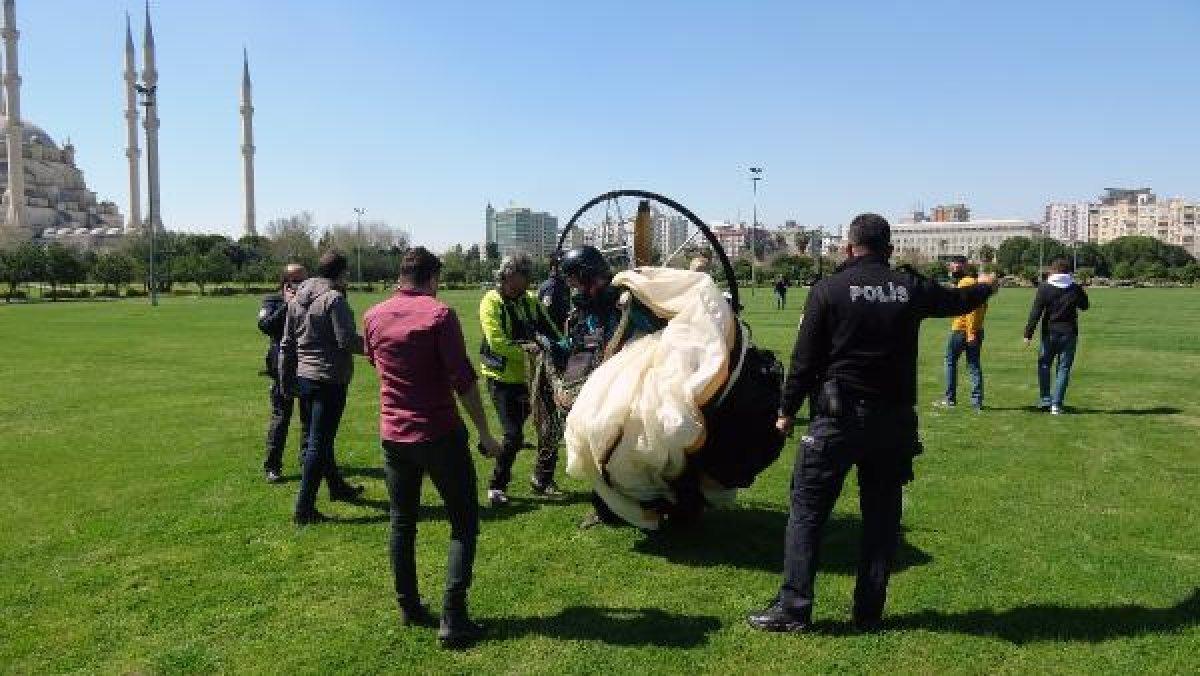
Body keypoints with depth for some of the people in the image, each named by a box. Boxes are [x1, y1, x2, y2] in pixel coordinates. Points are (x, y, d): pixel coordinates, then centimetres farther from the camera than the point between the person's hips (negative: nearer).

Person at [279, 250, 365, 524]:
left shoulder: (296, 300, 11)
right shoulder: (334, 298, -14)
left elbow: (287, 344, 15)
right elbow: (347, 340, -21)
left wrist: (286, 379, 22)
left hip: (304, 378, 9)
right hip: (329, 380, -9)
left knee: (316, 438, 21)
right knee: (318, 443, -4)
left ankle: (337, 487, 40)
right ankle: (304, 508, -2)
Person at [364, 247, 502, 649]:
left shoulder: (373, 317, 5)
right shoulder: (439, 314, -13)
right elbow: (463, 381, -16)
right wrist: (485, 433, -9)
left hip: (394, 435, 6)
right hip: (440, 435, -5)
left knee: (402, 523, 17)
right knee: (464, 523, 5)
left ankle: (409, 608, 26)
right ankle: (452, 619, 0)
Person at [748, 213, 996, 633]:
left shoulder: (828, 290, -6)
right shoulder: (911, 287, 4)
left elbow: (804, 358, -7)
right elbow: (958, 300, 24)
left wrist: (787, 411, 4)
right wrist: (985, 286, 47)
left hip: (838, 417, -4)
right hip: (894, 420, 4)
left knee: (807, 510, 3)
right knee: (881, 514, 14)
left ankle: (793, 609, 4)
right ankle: (869, 613, 19)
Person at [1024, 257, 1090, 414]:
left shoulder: (1044, 287, -7)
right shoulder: (1076, 288, 0)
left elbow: (1035, 312, -10)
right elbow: (1085, 306, 17)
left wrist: (1028, 334, -7)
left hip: (1050, 333, -1)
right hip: (1069, 333, 1)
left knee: (1044, 365, 15)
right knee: (1064, 368, 5)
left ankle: (1046, 399, 11)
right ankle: (1056, 404, 1)